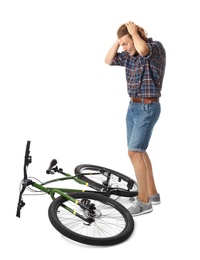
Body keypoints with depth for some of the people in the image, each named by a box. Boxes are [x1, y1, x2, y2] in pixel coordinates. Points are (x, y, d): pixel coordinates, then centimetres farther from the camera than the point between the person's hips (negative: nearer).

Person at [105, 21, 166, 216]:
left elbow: (143, 50, -36)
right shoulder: (129, 56, 8)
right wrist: (120, 39, 0)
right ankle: (152, 193, 26)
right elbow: (108, 60, 9)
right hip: (133, 106, 9)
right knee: (139, 151, 13)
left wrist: (133, 31, -18)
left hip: (148, 108, -9)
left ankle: (144, 201, -1)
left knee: (134, 152, -12)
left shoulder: (156, 47, -14)